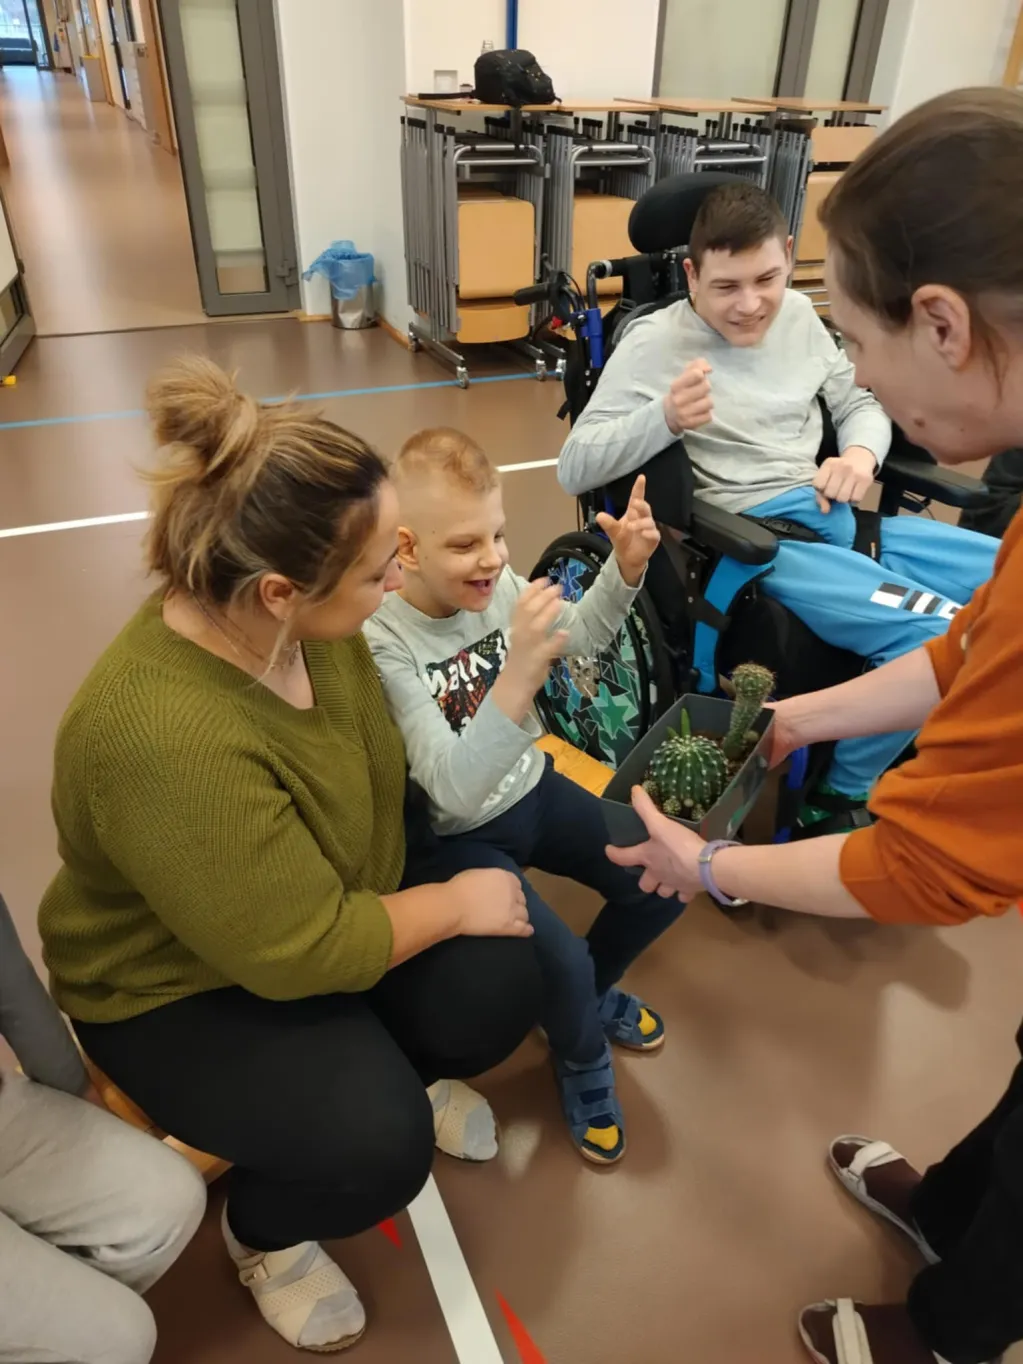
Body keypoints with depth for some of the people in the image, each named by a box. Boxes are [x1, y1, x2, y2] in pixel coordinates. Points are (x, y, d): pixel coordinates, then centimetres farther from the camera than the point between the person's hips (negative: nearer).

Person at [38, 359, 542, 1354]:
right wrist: (453, 901, -20)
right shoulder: (166, 737, -40)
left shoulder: (305, 620, -17)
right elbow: (303, 951, -32)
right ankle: (260, 1233, 15)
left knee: (498, 985, -11)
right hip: (181, 986, -6)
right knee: (378, 1145, -21)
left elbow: (375, 751, 6)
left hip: (339, 887, 6)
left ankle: (399, 1068, 24)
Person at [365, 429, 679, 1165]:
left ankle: (592, 988, 29)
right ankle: (582, 1060, 17)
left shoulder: (497, 584, -11)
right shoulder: (382, 644, -27)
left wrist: (627, 565, -12)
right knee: (558, 962, -21)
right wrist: (519, 673, -48)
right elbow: (455, 792, -35)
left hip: (533, 793, 6)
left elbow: (583, 635, 8)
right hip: (460, 836, -6)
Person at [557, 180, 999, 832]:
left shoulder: (799, 314, 11)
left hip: (841, 517, 8)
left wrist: (861, 453, -2)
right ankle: (837, 799, -3)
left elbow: (863, 402, 23)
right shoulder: (655, 341, -7)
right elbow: (574, 470, -12)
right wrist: (664, 417, -30)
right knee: (938, 636, -28)